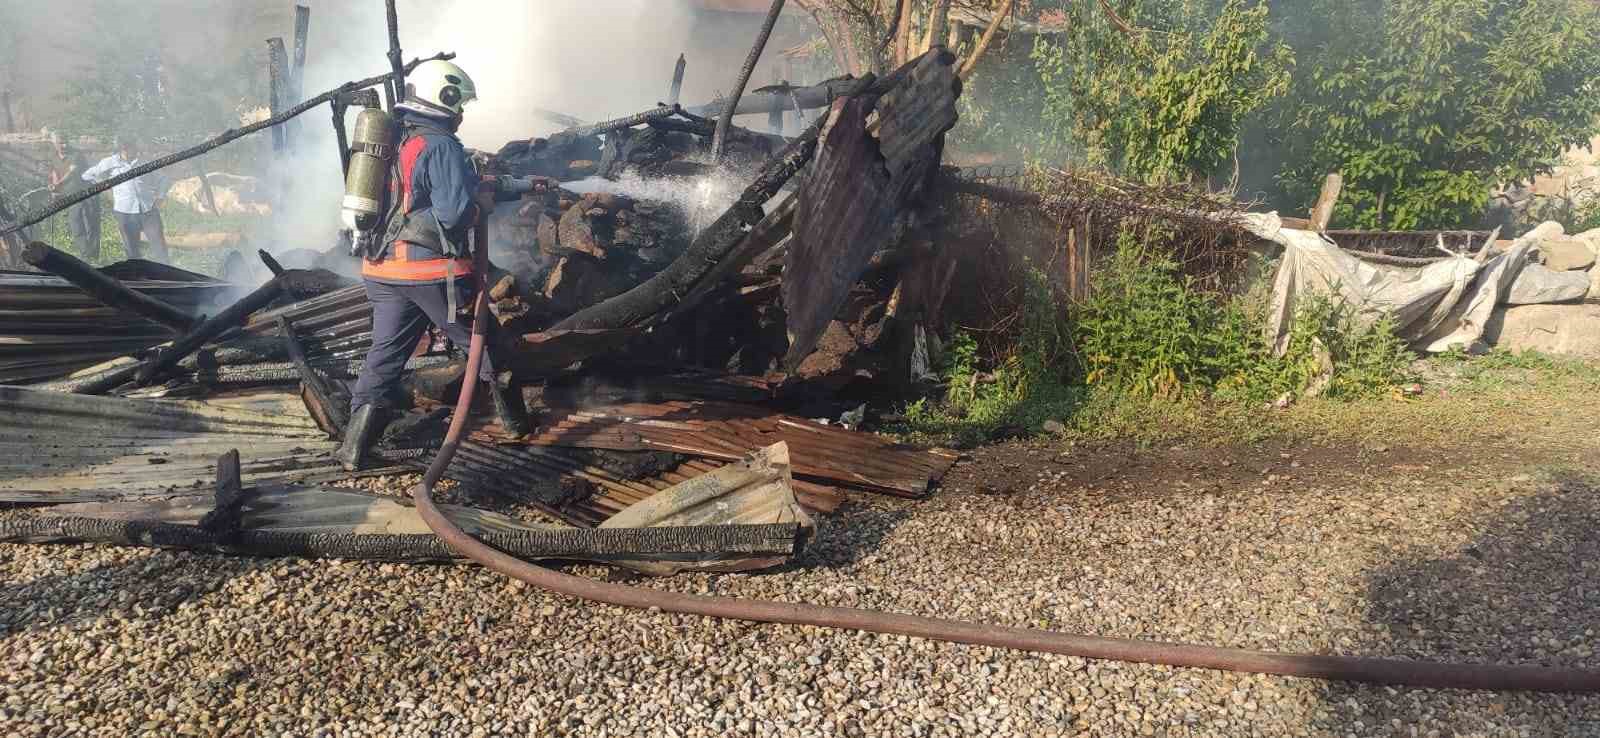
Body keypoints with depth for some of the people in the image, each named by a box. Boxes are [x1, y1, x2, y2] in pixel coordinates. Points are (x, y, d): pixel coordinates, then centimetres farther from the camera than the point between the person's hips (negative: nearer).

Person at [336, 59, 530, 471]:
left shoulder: (389, 140, 12)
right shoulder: (441, 147, -13)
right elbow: (454, 212, -21)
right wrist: (483, 206, -1)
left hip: (382, 269, 7)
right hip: (431, 271, -7)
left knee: (385, 354, 11)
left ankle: (355, 445, 7)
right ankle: (515, 421, 24)